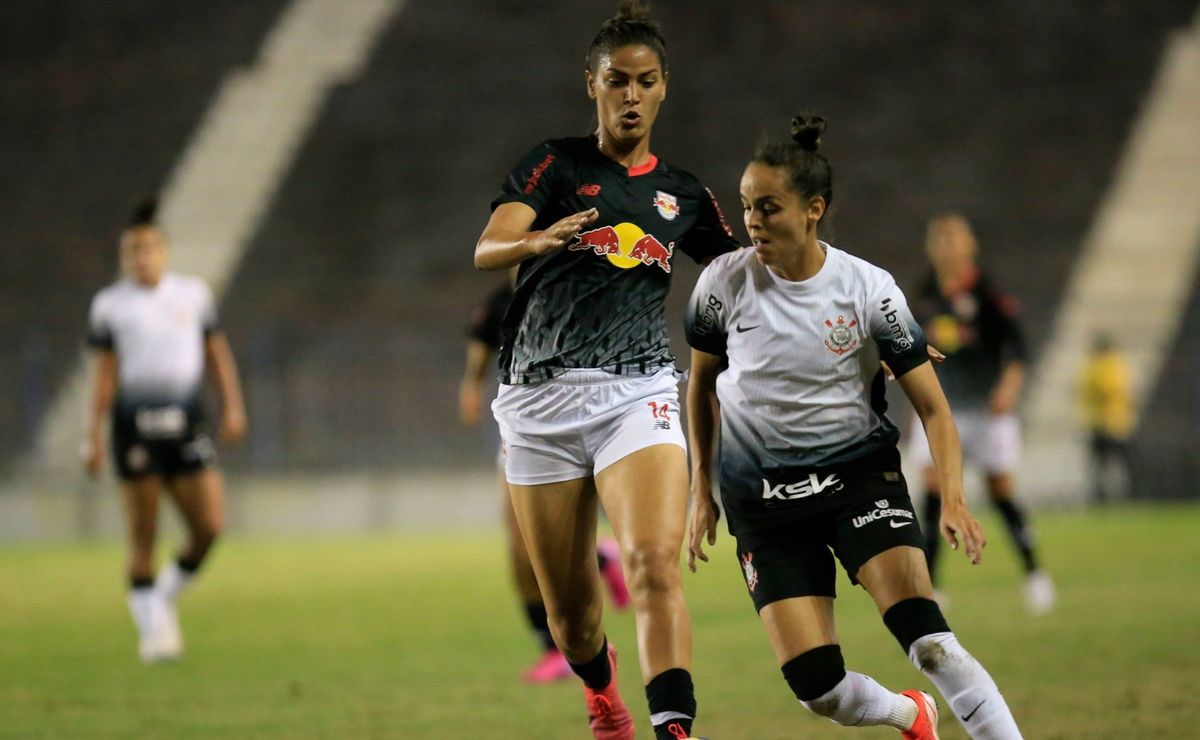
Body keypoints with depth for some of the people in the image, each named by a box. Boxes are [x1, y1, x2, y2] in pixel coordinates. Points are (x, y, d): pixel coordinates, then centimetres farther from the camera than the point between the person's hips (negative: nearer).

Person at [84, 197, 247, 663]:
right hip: (135, 427, -2)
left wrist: (233, 406, 5)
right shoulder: (110, 305, 3)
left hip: (185, 422, 2)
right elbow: (105, 372, 3)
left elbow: (216, 352, 15)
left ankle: (165, 596, 19)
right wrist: (95, 436, -1)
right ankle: (152, 628, 10)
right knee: (143, 536, -1)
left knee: (209, 527, -6)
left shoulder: (193, 294, 9)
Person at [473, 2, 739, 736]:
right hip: (542, 396, -1)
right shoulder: (557, 164, 4)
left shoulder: (684, 194, 13)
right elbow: (487, 250, -12)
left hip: (638, 393, 1)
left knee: (656, 564, -24)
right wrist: (539, 240, -34)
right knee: (568, 603, 6)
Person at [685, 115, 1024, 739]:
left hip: (860, 475, -1)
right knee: (816, 687, -8)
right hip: (763, 500, 1)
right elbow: (702, 382, 12)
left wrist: (953, 499, -19)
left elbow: (932, 407, -5)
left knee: (924, 636, -24)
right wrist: (701, 488, 9)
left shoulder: (869, 290, -11)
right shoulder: (724, 283, -7)